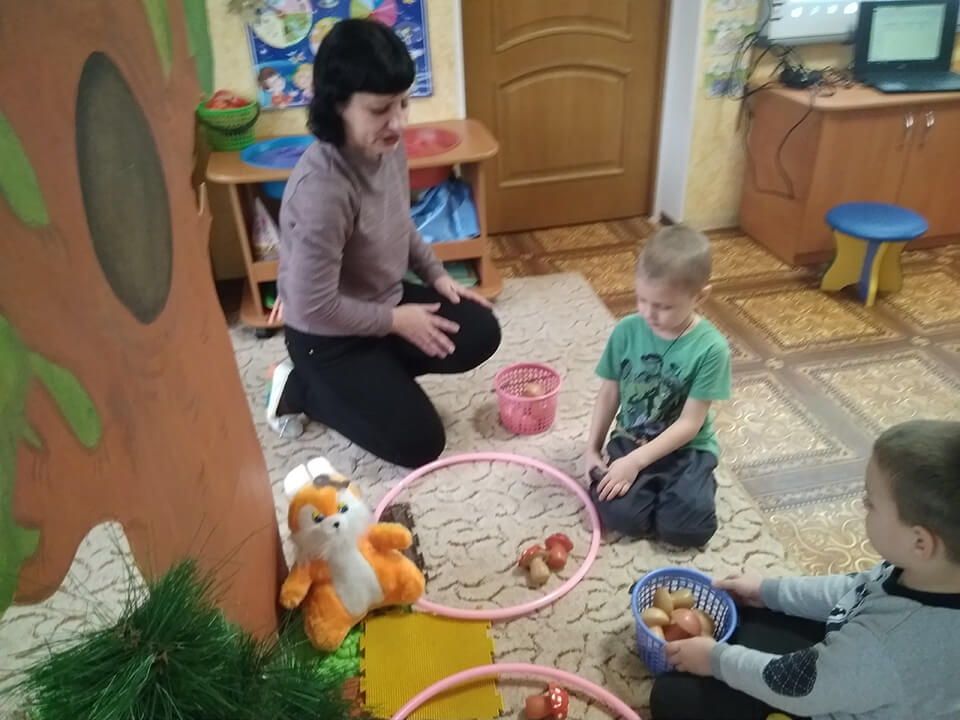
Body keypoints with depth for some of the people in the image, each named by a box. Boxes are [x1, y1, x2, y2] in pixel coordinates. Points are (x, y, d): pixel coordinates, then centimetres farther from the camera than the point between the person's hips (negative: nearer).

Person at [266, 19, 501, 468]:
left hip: (386, 298, 8)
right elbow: (313, 308, -28)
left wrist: (436, 275, 3)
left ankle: (376, 373, 11)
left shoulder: (388, 147, -8)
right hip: (328, 336, -7)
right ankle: (302, 387, 10)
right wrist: (396, 320, -18)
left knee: (480, 333, -2)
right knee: (419, 443, -5)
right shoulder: (321, 187, -33)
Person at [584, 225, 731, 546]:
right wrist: (593, 448, 0)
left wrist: (635, 462, -20)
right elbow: (609, 394, 2)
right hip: (630, 441, 2)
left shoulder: (711, 348, -18)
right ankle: (658, 490, 9)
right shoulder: (627, 331, -9)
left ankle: (694, 484, 10)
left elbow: (689, 424, -16)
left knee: (687, 527, -21)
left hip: (686, 449, -1)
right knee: (618, 514, -21)